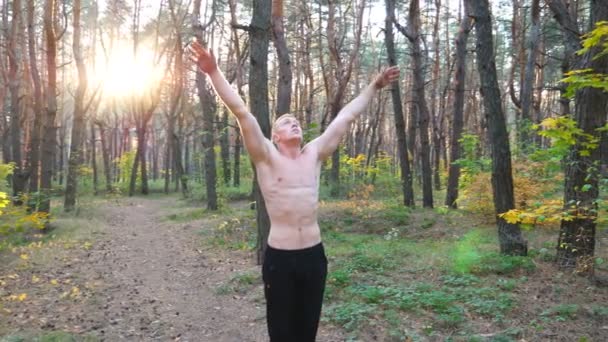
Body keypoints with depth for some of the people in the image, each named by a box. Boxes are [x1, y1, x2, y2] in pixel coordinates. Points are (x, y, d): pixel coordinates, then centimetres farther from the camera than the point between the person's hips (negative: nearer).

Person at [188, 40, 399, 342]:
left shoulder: (315, 154, 6)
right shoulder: (267, 157, -5)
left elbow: (346, 117, 10)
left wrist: (374, 86, 15)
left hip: (314, 255, 4)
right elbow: (242, 112, -15)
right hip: (279, 258, -3)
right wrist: (214, 72, -21)